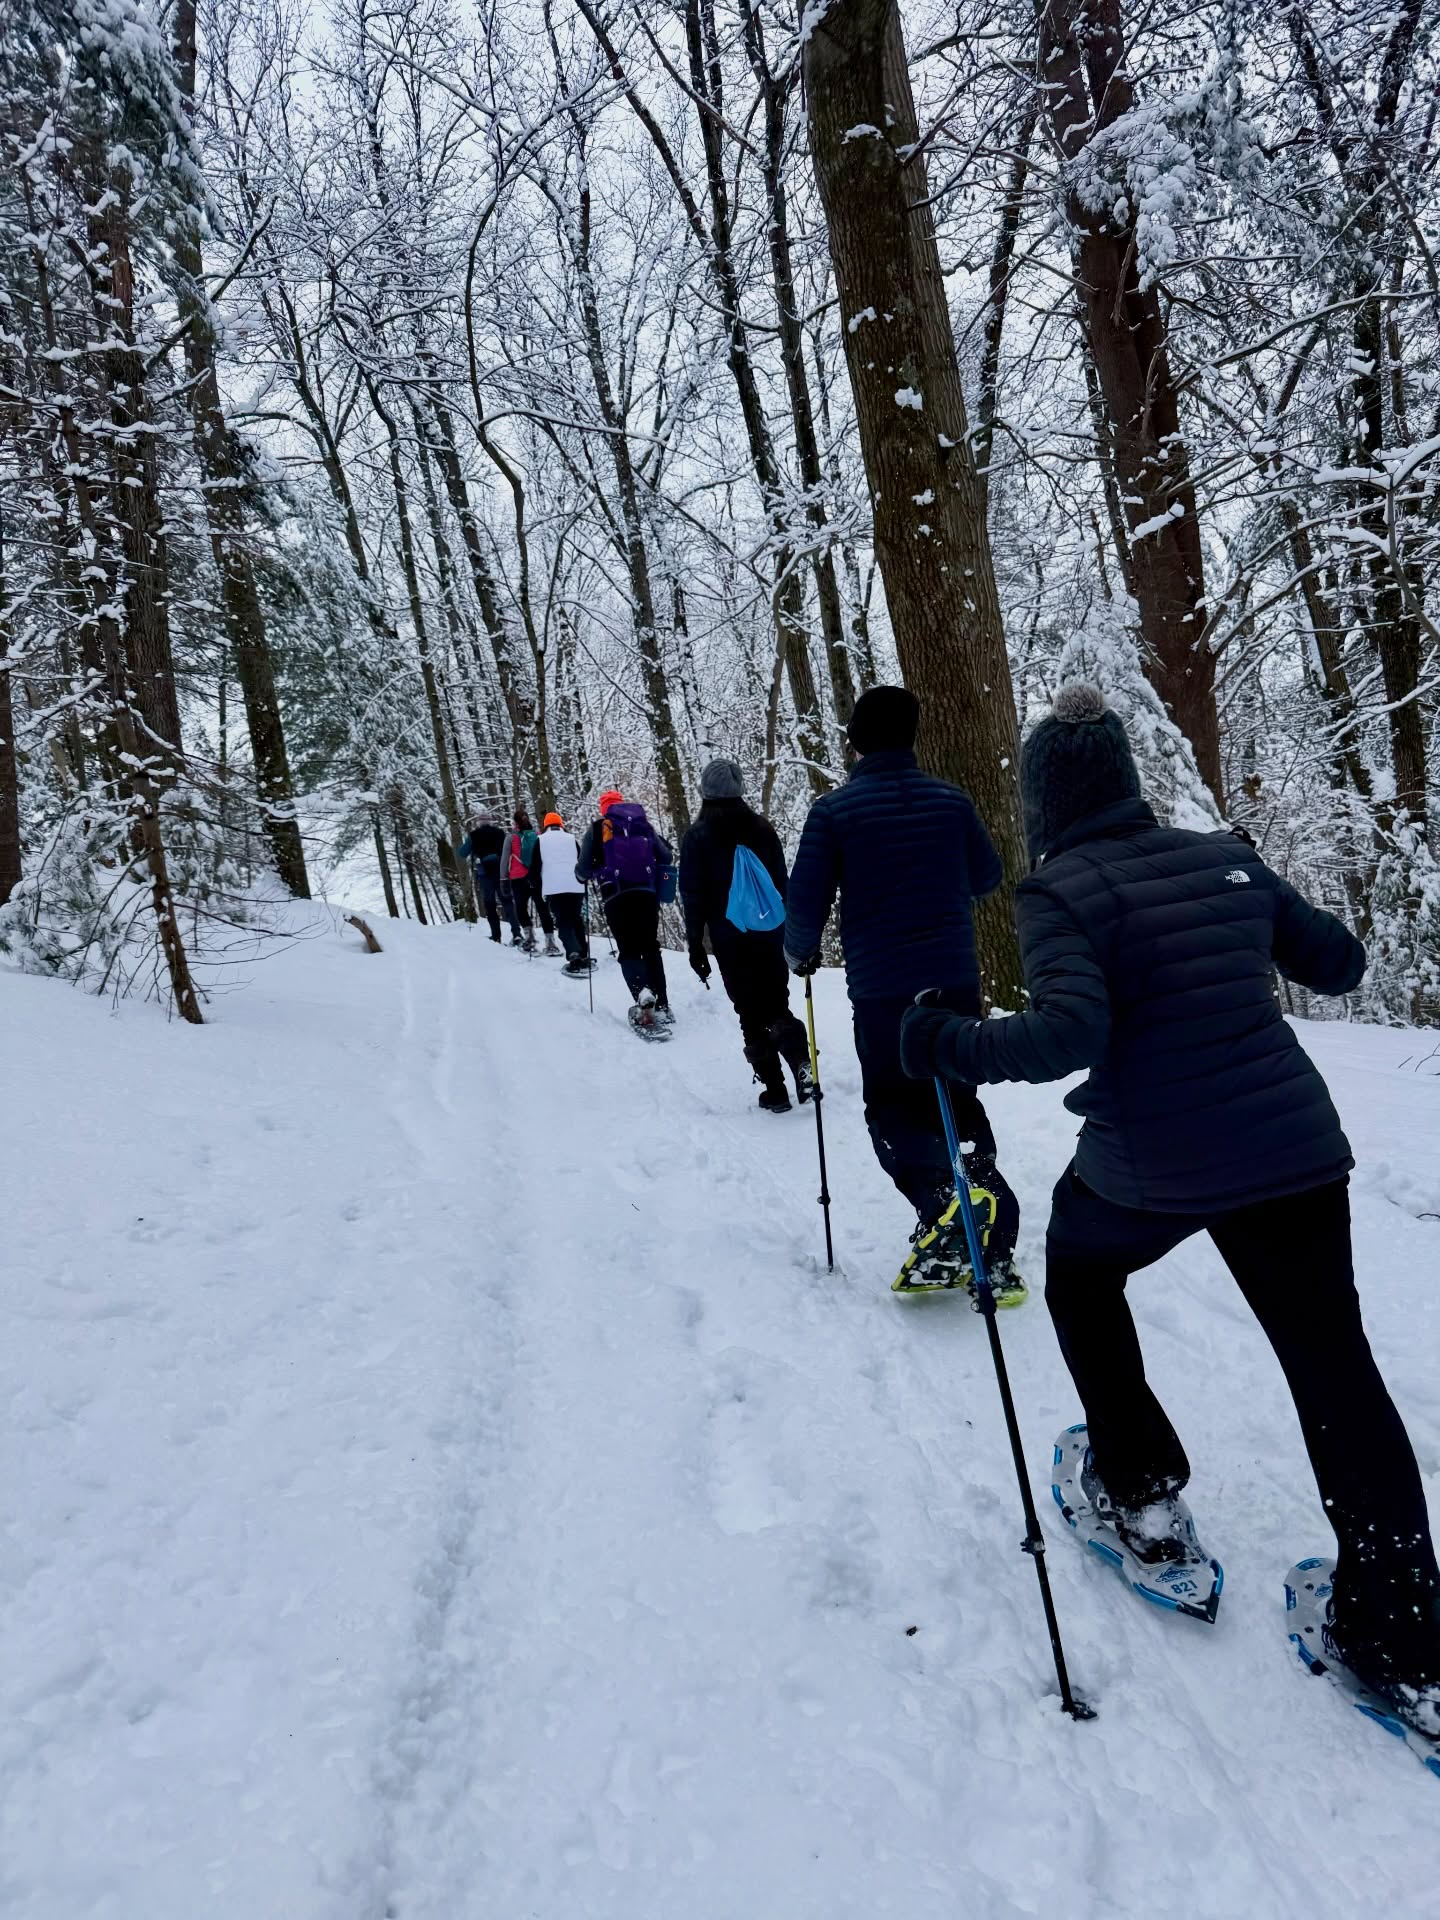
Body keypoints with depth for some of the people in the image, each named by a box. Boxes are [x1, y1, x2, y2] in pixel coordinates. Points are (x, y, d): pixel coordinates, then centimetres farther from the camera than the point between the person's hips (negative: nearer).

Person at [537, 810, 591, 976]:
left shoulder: (540, 840, 10)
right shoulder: (571, 838, 16)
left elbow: (535, 866, 7)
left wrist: (539, 888, 18)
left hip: (553, 888, -2)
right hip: (575, 887, 2)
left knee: (563, 923, -4)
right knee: (577, 921, 13)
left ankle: (574, 958, -23)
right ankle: (584, 958, 10)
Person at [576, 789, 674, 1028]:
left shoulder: (597, 828, 9)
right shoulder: (644, 825, 16)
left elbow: (584, 867, 4)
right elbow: (667, 858, 13)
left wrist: (583, 877, 27)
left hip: (616, 896, -2)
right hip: (646, 893, 2)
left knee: (628, 950, 0)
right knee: (650, 948, 11)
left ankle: (642, 992, -27)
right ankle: (662, 1005, 4)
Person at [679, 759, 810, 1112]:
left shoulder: (697, 837, -4)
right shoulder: (762, 828, 5)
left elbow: (693, 897, -5)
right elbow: (782, 883, 8)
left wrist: (695, 945, 0)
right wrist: (787, 930, 16)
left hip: (730, 939, -3)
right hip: (769, 933, 3)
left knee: (752, 1016, 5)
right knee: (777, 1006, 13)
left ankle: (774, 1090, 3)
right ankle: (801, 1063, -10)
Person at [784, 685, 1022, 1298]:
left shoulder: (834, 809, -8)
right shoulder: (950, 799, 3)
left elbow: (806, 900, -6)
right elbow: (986, 877, 15)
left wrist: (799, 954, 14)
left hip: (881, 987, -3)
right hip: (956, 978, 3)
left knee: (893, 1108, 12)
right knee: (957, 1098, 15)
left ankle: (941, 1196, -17)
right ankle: (993, 1252, 9)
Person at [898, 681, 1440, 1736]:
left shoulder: (1060, 889, -10)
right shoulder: (1227, 858, 6)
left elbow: (1070, 1032, -23)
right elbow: (1338, 963, 14)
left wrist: (954, 1045, -12)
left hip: (1147, 1169, -4)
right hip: (1295, 1150, 4)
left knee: (1080, 1274, 27)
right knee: (1335, 1369, 12)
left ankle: (1144, 1491, 32)